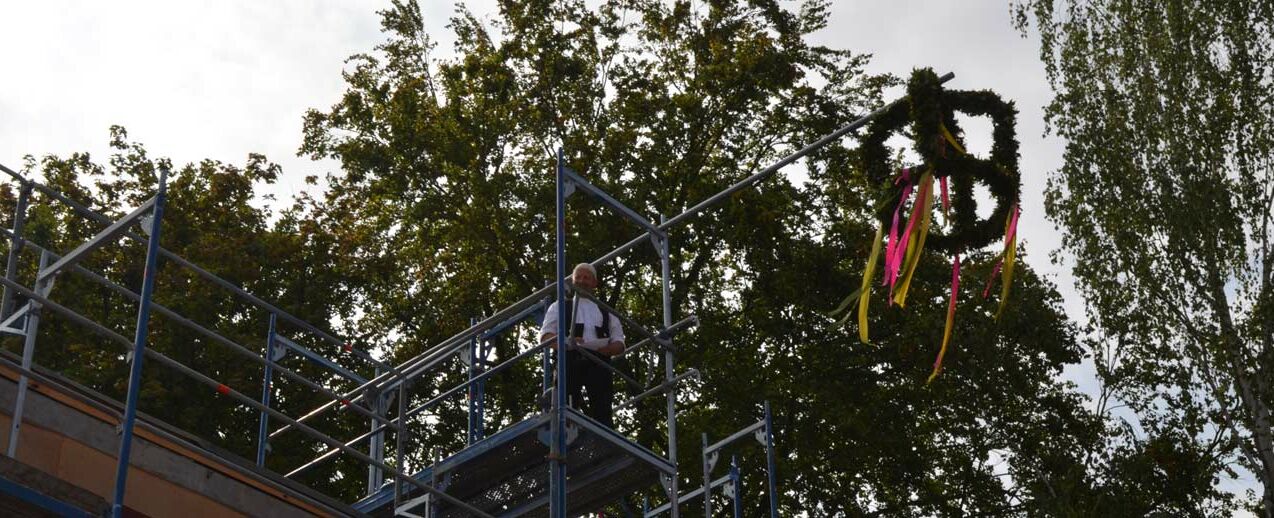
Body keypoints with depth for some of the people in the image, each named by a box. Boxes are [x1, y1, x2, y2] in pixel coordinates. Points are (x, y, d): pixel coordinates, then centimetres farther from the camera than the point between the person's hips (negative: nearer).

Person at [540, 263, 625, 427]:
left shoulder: (606, 312, 29)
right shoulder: (559, 307, 23)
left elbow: (619, 344, 20)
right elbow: (545, 336, 10)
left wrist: (608, 348, -7)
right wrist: (565, 341, -13)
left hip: (598, 362, 2)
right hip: (570, 360, -1)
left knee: (602, 410, -12)